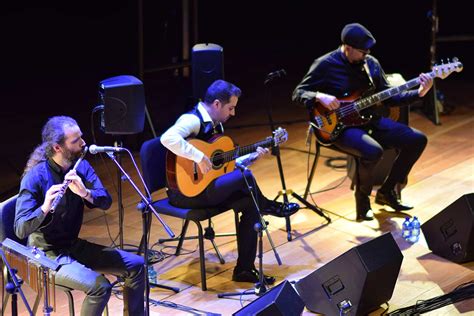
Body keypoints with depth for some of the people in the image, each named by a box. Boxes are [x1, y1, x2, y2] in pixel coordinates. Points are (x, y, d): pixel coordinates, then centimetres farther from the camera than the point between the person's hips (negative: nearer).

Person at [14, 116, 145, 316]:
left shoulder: (81, 166, -2)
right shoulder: (35, 177, -21)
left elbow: (106, 201, -10)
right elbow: (20, 229, -26)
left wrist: (85, 193, -30)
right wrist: (44, 208, -44)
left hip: (74, 245, 7)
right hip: (47, 254, -7)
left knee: (136, 266, 2)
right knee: (100, 286, -27)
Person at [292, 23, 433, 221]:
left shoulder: (371, 64, 7)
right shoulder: (325, 65, -10)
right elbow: (298, 93, -7)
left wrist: (418, 93, -2)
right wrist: (319, 97, -27)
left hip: (370, 120, 7)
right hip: (340, 126, -7)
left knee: (417, 140, -5)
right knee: (373, 151, -36)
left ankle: (387, 191, 10)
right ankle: (363, 198, -7)